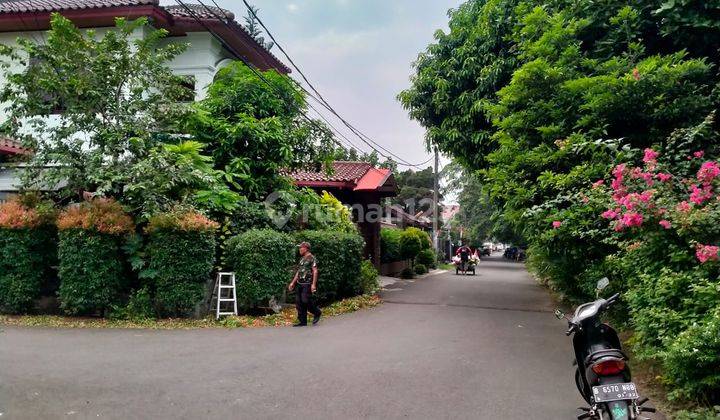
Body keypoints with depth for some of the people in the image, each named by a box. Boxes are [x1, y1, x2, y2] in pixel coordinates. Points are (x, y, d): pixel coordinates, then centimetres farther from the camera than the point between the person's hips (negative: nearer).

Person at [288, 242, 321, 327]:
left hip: (308, 284, -8)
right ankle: (302, 321, 12)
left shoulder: (311, 258, -9)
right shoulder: (302, 259, 16)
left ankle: (317, 313, 10)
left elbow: (315, 271, -15)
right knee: (299, 302, 5)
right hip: (300, 284, 8)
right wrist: (293, 282, 21)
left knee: (306, 301, -14)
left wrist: (314, 284, -21)